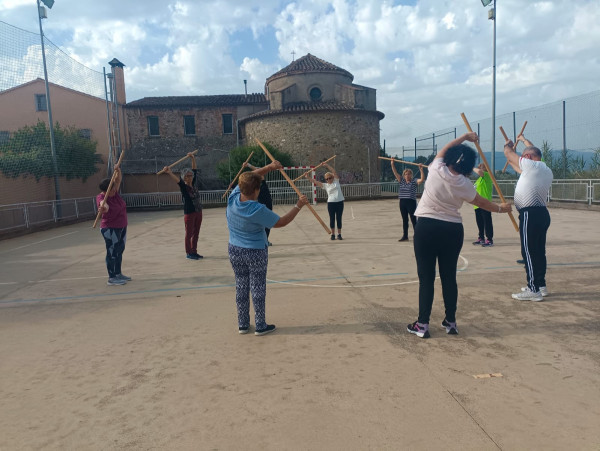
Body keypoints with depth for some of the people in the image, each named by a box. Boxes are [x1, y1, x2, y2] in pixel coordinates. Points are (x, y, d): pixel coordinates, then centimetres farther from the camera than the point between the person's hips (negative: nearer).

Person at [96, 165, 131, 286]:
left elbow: (118, 179, -5)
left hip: (122, 227, 8)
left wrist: (118, 170, -24)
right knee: (112, 252, -4)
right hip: (110, 229, -8)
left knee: (119, 251, 16)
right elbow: (103, 202, -42)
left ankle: (118, 274, 29)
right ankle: (111, 278, 2)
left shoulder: (114, 192, 1)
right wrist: (104, 206, -65)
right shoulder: (101, 197, -19)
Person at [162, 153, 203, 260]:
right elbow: (177, 179, -27)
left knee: (196, 233, 12)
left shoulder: (193, 184, 7)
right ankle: (188, 253, 11)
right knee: (189, 233, 2)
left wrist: (193, 158, 9)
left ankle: (194, 251, 22)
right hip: (189, 213, -6)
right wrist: (169, 172, -45)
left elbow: (195, 170, 12)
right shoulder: (183, 186, -8)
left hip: (198, 212, 6)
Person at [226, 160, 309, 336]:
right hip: (255, 252, -5)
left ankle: (242, 324, 24)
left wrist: (269, 167, 5)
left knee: (241, 287, 14)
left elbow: (249, 178, 5)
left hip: (235, 250, 6)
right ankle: (260, 326, 16)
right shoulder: (258, 210, -25)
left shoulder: (233, 198, -9)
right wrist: (298, 205, -7)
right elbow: (281, 222, -15)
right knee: (257, 289, 6)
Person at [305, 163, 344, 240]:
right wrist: (308, 177, -4)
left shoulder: (336, 181, 7)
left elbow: (334, 172, -2)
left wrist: (327, 165, -6)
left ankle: (339, 234, 11)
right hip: (331, 203, 0)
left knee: (339, 218, 4)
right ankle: (333, 234, 11)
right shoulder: (325, 185, 8)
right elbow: (316, 182, 3)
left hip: (340, 202, 0)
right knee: (332, 219, 3)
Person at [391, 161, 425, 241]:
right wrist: (392, 164, -2)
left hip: (411, 202, -5)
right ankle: (405, 236, 19)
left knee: (413, 220, -3)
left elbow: (422, 179, -17)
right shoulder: (401, 181, 10)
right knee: (404, 220, 11)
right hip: (402, 202, 5)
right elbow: (395, 173, 7)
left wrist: (421, 170, -26)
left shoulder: (414, 182, -1)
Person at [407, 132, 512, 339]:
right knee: (449, 277, 12)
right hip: (453, 230, 2)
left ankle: (422, 325, 6)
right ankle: (451, 322, 23)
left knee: (426, 277, 2)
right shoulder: (464, 184, -2)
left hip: (426, 228, -1)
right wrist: (500, 208, 32)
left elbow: (445, 149, 17)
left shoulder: (436, 169, -5)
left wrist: (465, 137, 26)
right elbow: (481, 202, 14)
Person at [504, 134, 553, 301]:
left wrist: (508, 145, 24)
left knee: (529, 252, -8)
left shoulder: (531, 165, -9)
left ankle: (533, 290, -6)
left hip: (530, 215, -10)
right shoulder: (546, 170, 17)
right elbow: (534, 151, 36)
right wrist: (524, 140, 49)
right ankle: (541, 285, 25)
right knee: (539, 251, 15)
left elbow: (508, 152, 2)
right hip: (542, 213, 10)